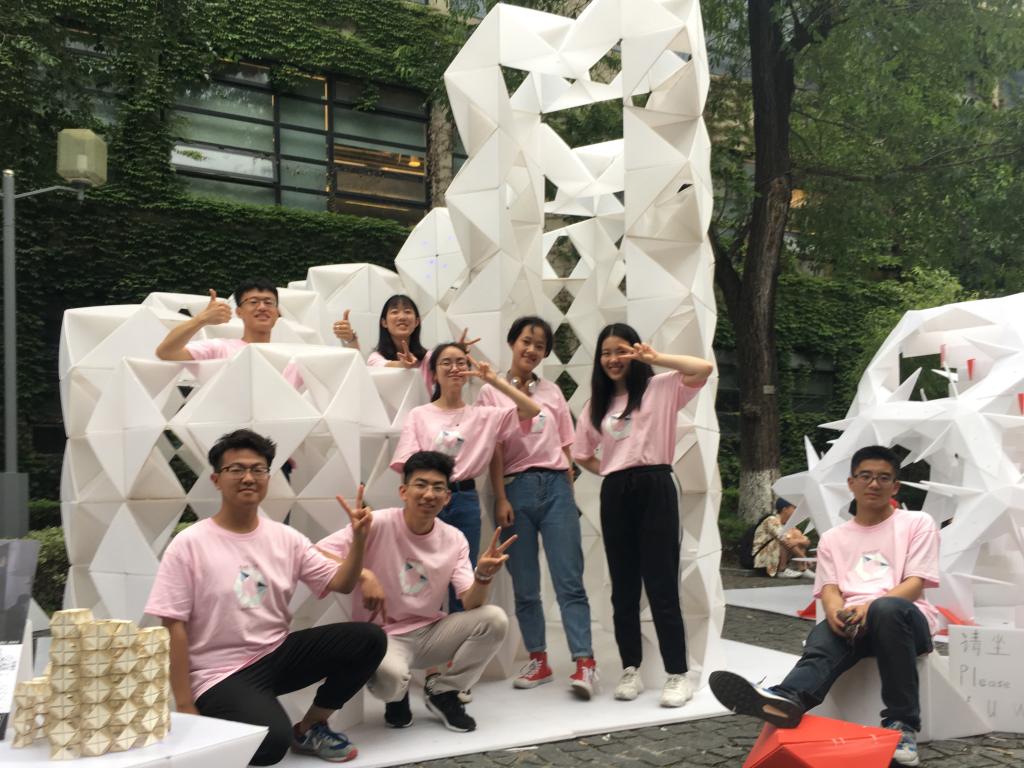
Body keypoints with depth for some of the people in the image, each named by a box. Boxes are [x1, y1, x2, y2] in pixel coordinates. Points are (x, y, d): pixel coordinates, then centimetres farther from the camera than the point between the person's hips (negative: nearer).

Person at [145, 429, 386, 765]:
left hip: (278, 653, 6)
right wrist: (185, 706, -13)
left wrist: (358, 539, -16)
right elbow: (174, 627, -11)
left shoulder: (286, 538, 3)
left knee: (368, 639, -12)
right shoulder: (188, 545, -11)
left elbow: (340, 583, 3)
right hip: (220, 673, -5)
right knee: (271, 741, -32)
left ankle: (309, 729, 7)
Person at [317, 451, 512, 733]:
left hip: (430, 632, 4)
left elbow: (471, 605, -10)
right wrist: (363, 574, -36)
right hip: (382, 635, -4)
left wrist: (483, 576, -31)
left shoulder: (454, 540, -2)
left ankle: (444, 694, 4)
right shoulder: (378, 524, -15)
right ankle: (397, 697, 4)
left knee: (494, 619, -20)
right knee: (390, 676, -39)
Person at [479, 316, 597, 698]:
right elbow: (494, 451, 0)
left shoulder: (552, 391, 12)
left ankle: (584, 663, -7)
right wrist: (501, 499, -6)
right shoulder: (491, 393, 4)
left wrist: (569, 493, 6)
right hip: (516, 488, -1)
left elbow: (566, 447, 12)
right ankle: (539, 661, 15)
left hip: (555, 485, 1)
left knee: (569, 579, -5)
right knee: (525, 585, 5)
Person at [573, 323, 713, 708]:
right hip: (615, 495, 5)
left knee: (661, 584, -3)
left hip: (654, 489, -5)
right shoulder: (597, 404, 15)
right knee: (623, 586, 9)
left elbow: (704, 369, -15)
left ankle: (678, 675, 4)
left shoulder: (661, 388, 2)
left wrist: (656, 357, -14)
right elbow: (583, 455, 21)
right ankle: (631, 670, 19)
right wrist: (613, 473, 7)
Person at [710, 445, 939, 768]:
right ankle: (787, 699, -64)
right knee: (824, 636, -33)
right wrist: (835, 610, -19)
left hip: (904, 618, -2)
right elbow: (830, 589, 8)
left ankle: (902, 723, -31)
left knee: (886, 609, -38)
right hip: (851, 621, 2)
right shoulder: (833, 538, 20)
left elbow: (915, 584, -1)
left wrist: (871, 606, -21)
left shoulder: (918, 523, 11)